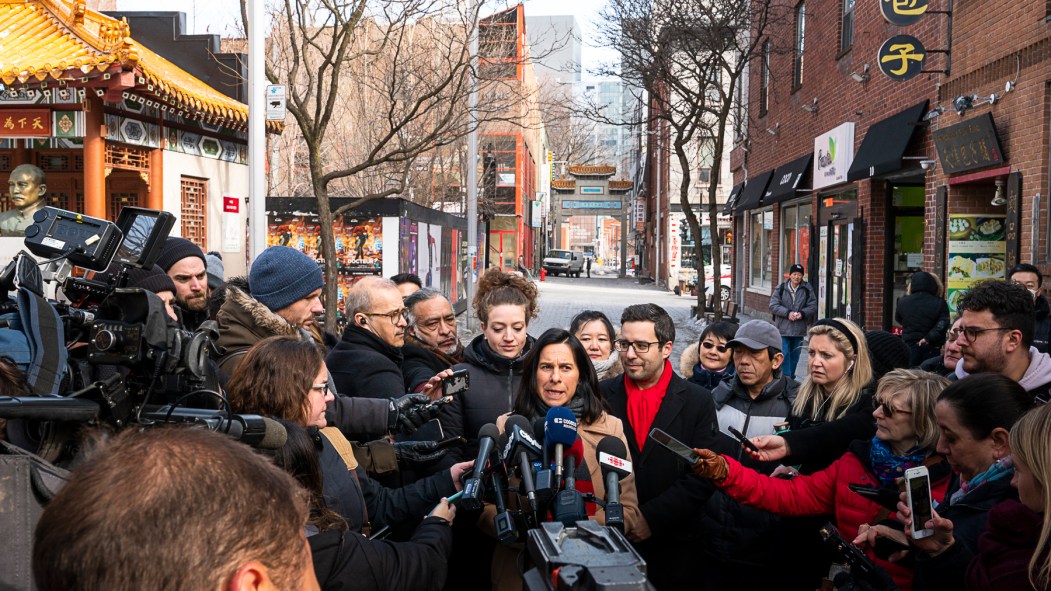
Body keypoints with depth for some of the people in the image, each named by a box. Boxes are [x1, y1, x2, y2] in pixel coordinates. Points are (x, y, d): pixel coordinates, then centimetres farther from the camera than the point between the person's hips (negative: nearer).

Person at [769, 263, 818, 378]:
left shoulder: (807, 289, 2)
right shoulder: (780, 288, -1)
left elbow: (813, 306, 3)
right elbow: (773, 305, -4)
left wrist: (802, 313, -15)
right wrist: (787, 313, -16)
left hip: (799, 329, 2)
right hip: (783, 328, -2)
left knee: (795, 356, 11)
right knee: (784, 354, -8)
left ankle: (791, 376, 24)